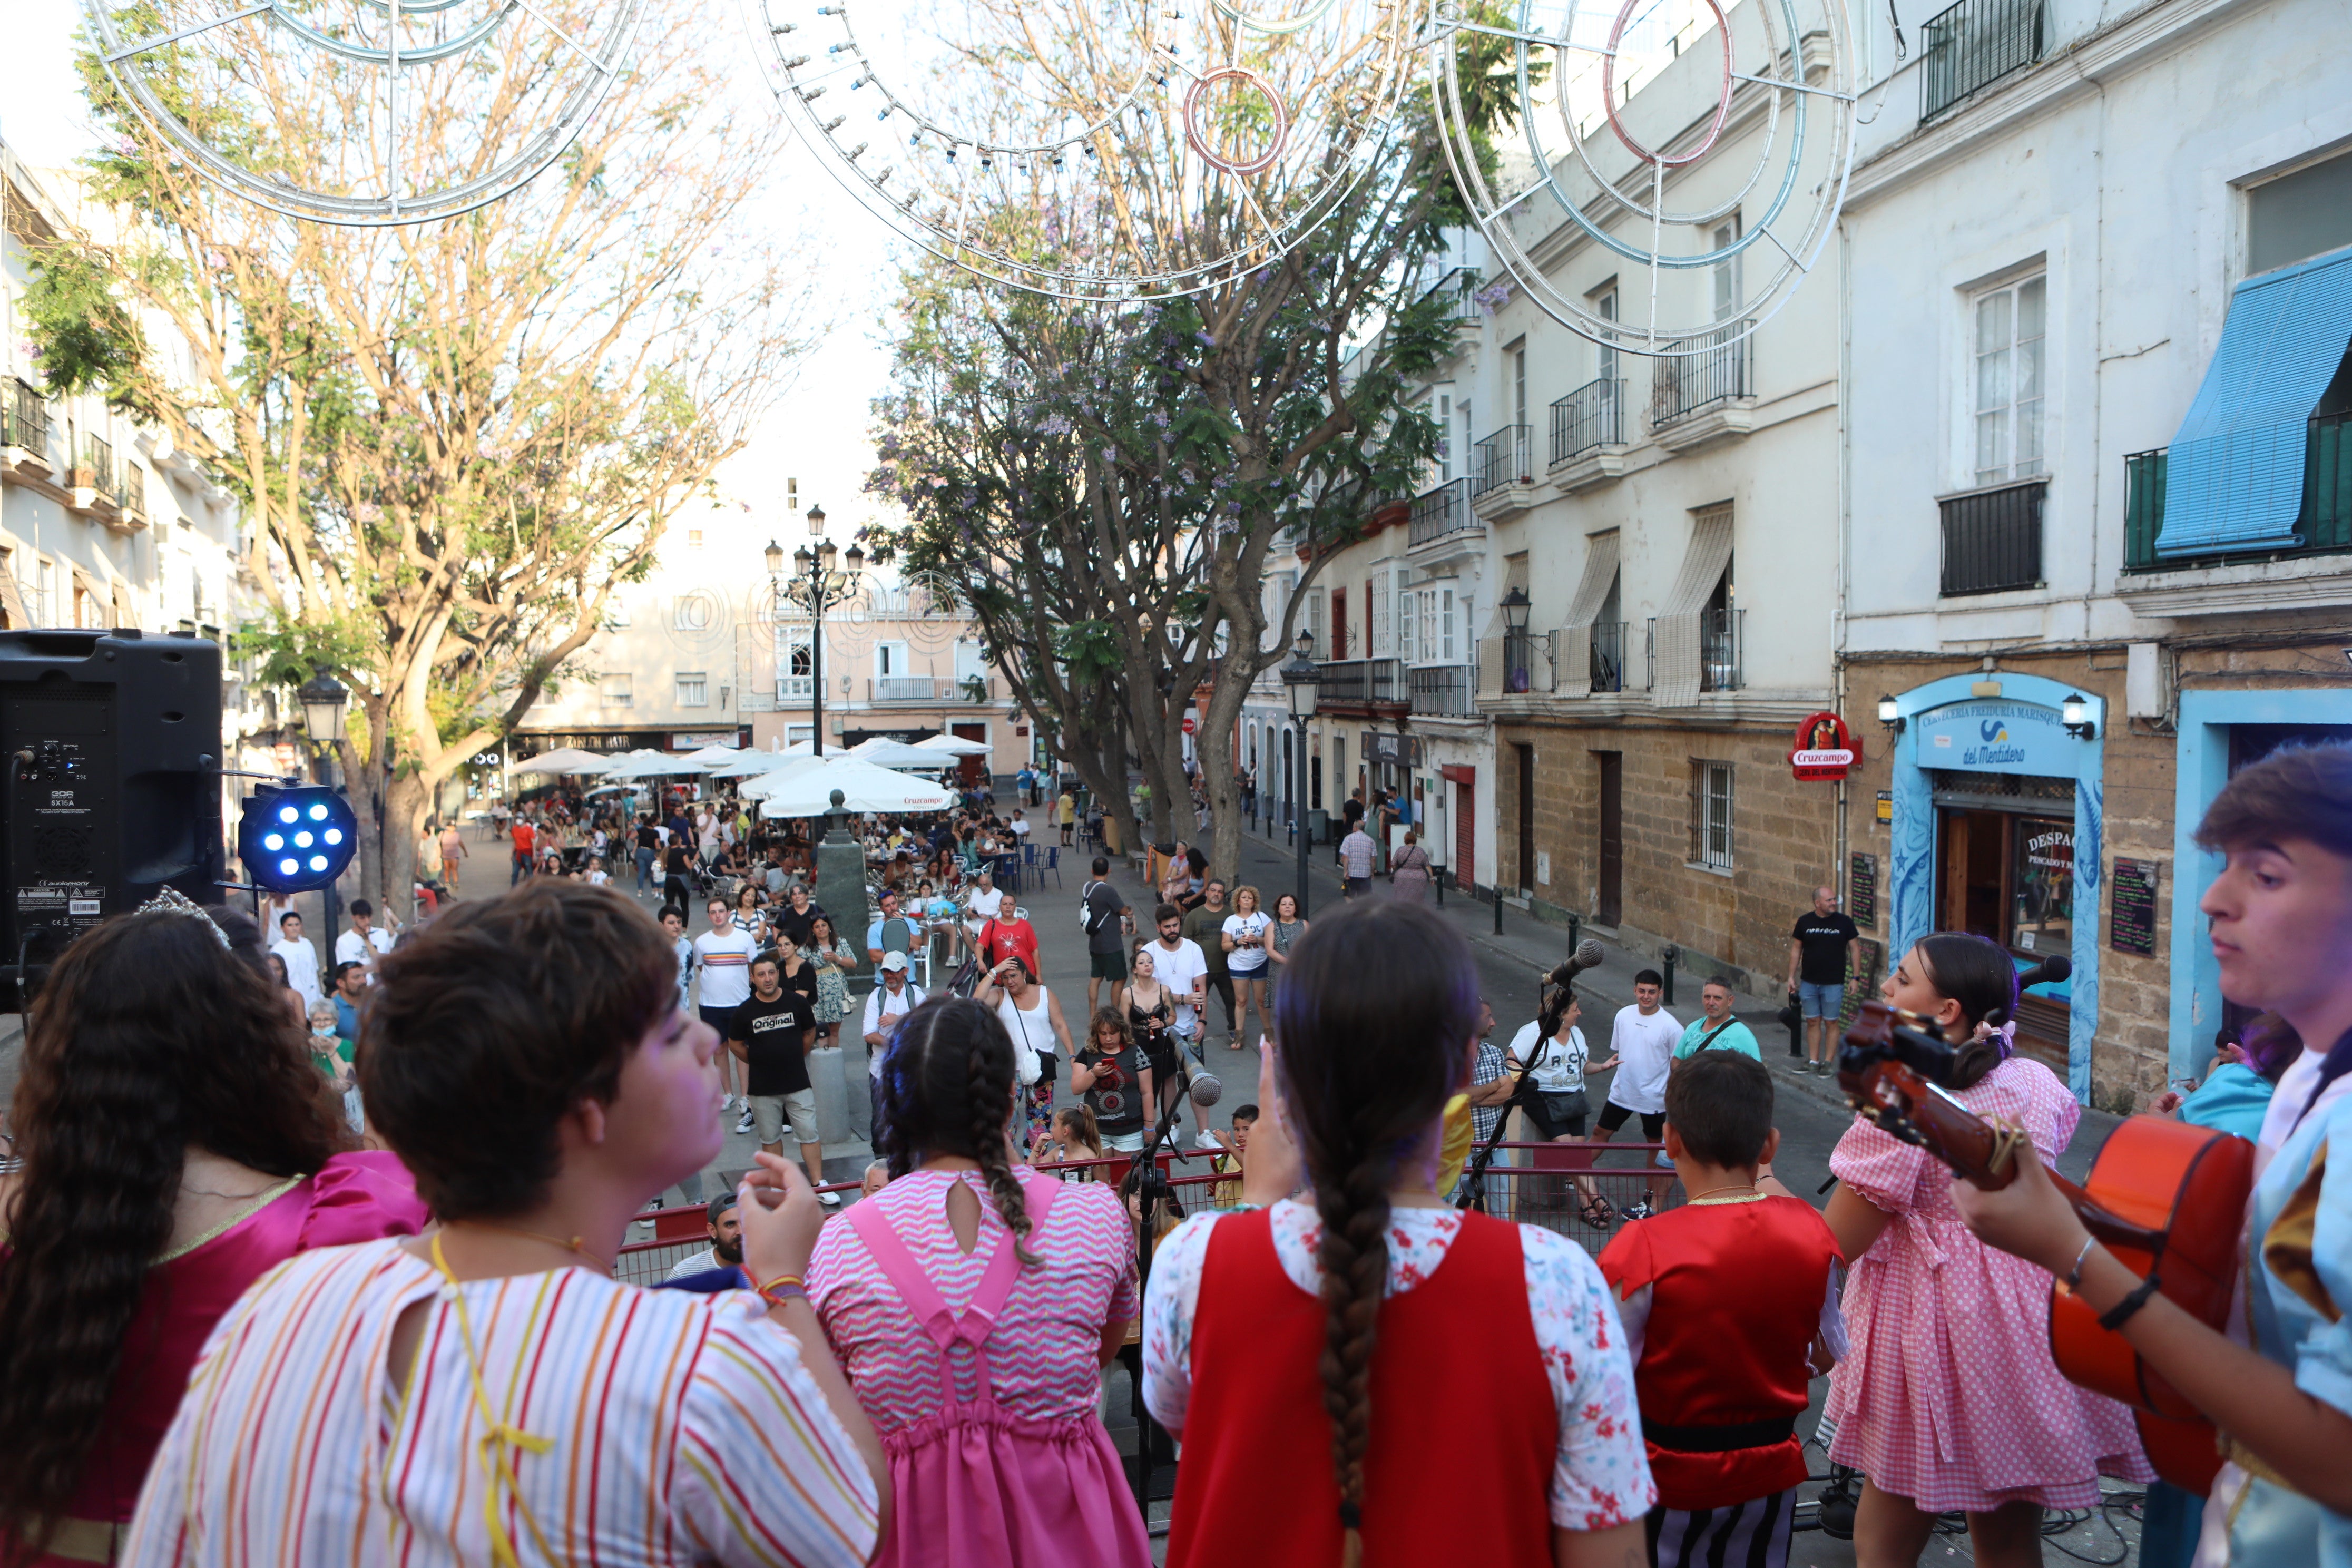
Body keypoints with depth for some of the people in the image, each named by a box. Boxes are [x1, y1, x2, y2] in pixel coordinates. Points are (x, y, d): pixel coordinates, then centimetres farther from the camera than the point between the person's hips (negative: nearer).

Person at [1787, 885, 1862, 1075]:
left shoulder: (1844, 922, -4)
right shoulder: (1804, 921, 0)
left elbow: (1855, 949, 1)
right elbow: (1796, 949, 8)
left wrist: (1856, 977, -3)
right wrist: (1791, 977, 5)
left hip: (1834, 984, -2)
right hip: (1808, 983, 2)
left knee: (1831, 1023, 3)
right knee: (1813, 1022, 7)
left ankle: (1828, 1062, 11)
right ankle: (1813, 1061, 15)